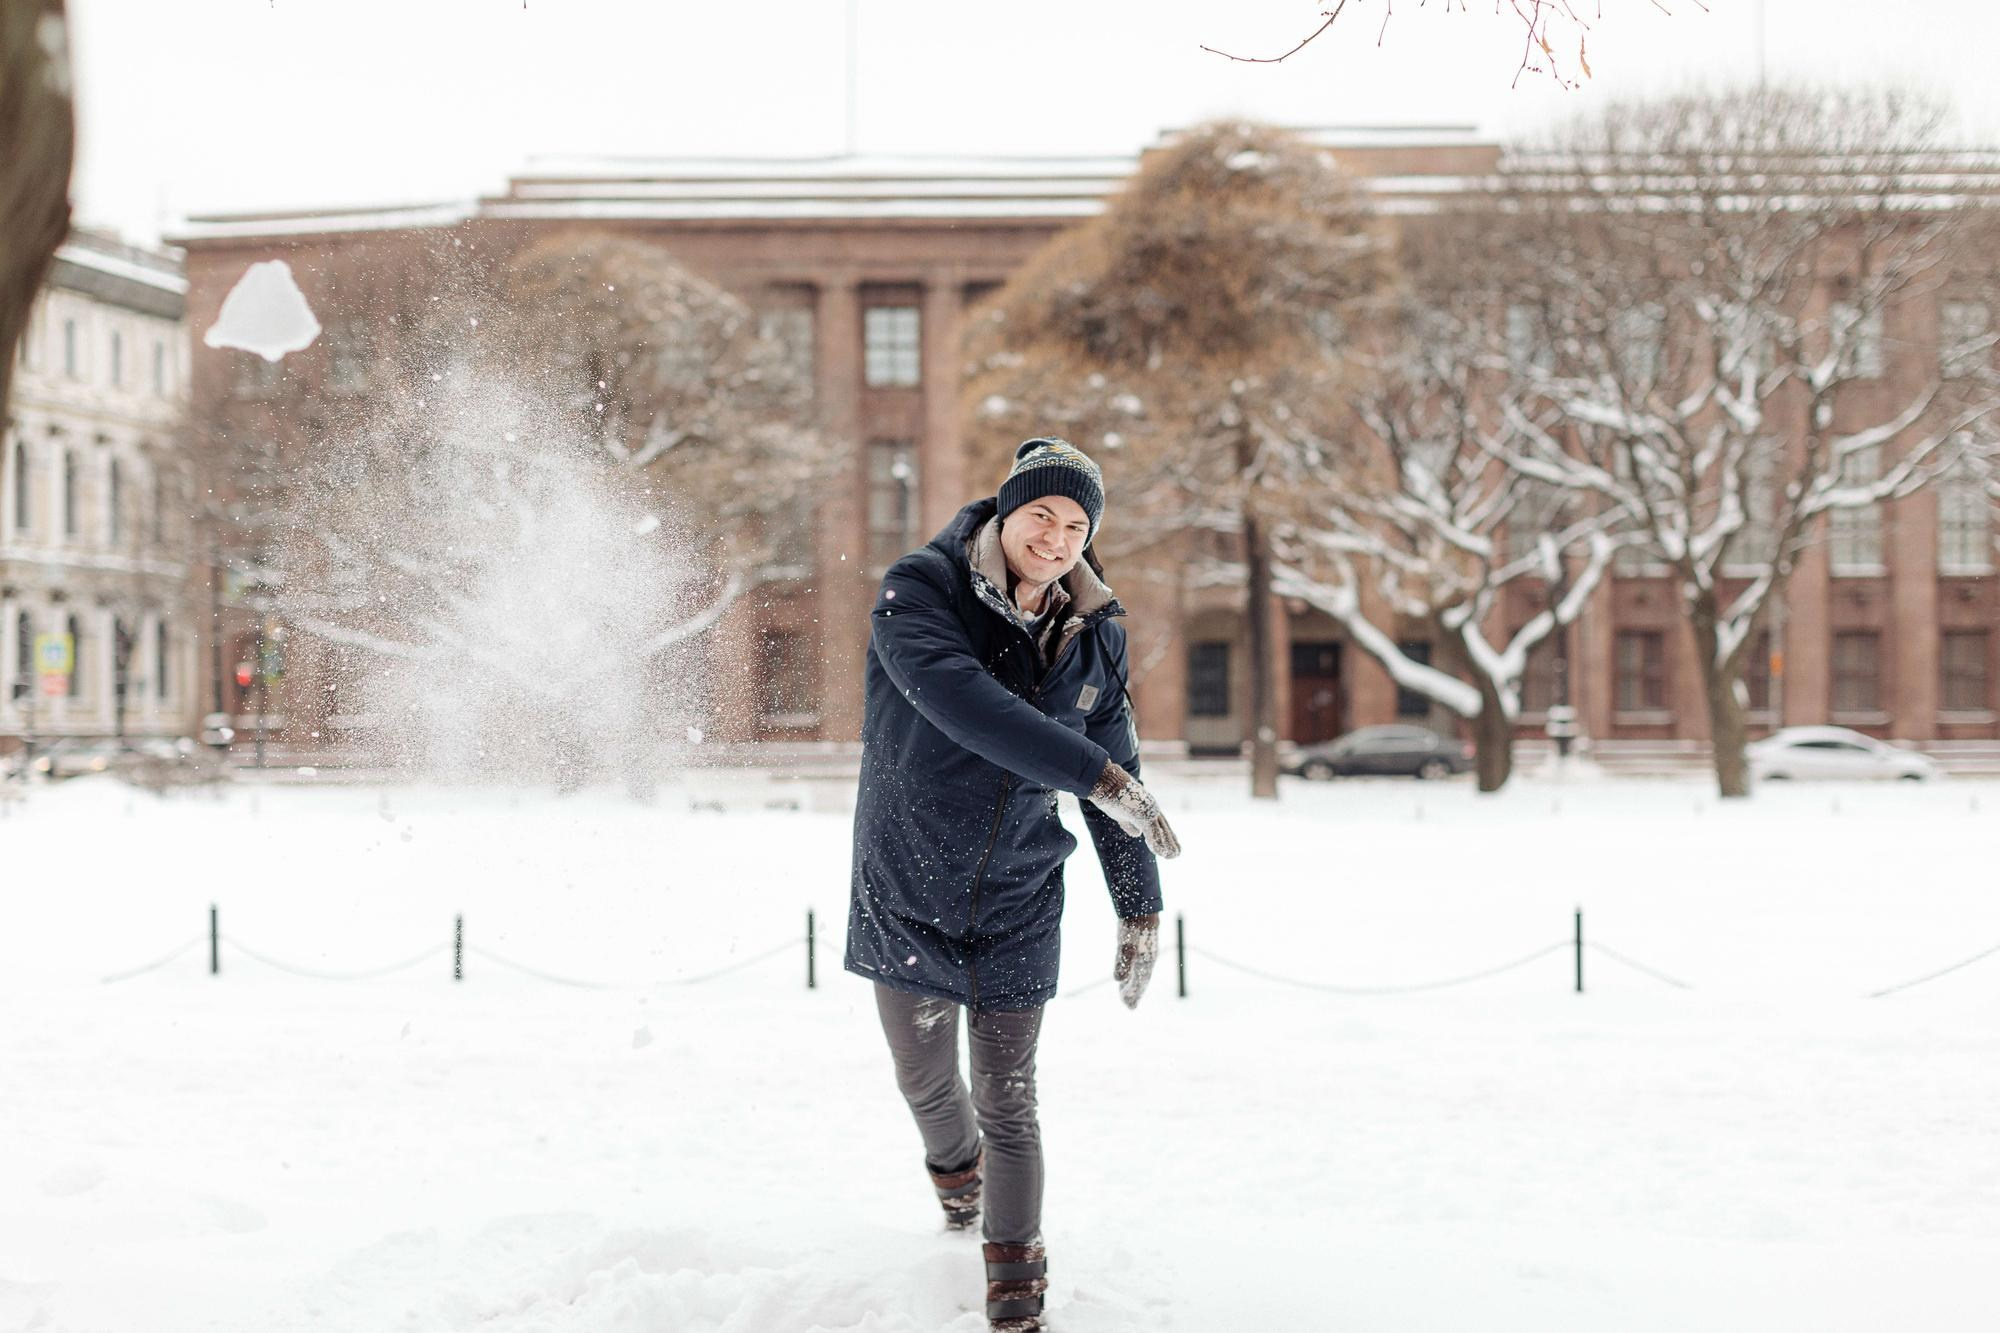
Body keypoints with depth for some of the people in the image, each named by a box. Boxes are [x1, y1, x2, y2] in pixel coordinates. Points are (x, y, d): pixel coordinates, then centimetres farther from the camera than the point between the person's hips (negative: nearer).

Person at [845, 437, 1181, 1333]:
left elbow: (1117, 773, 9)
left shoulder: (1092, 639, -1)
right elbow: (961, 701, -33)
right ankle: (955, 1161, 49)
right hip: (906, 895, -1)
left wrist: (1140, 908, 8)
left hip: (1016, 906, 1)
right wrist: (1094, 774, -39)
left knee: (1008, 1103, -1)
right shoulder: (920, 593, -15)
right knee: (926, 1083, 16)